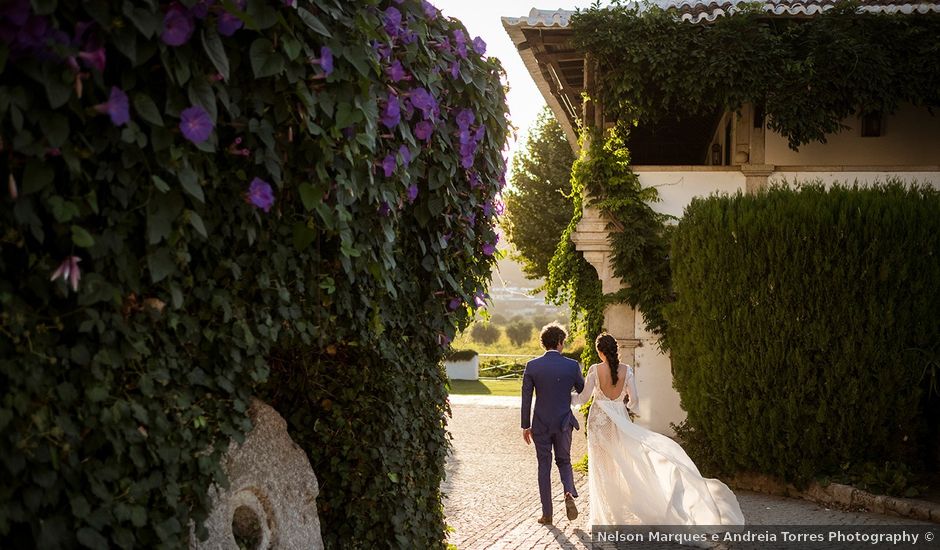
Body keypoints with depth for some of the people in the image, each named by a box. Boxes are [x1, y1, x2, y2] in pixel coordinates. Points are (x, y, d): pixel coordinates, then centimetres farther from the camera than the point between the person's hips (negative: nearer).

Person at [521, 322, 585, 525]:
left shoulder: (532, 366, -7)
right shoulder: (572, 365, -8)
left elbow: (526, 399, -4)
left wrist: (525, 426, 4)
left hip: (540, 424, 0)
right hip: (563, 423, 0)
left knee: (544, 466, 9)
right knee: (564, 461, 18)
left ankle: (547, 514, 12)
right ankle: (569, 493, -9)